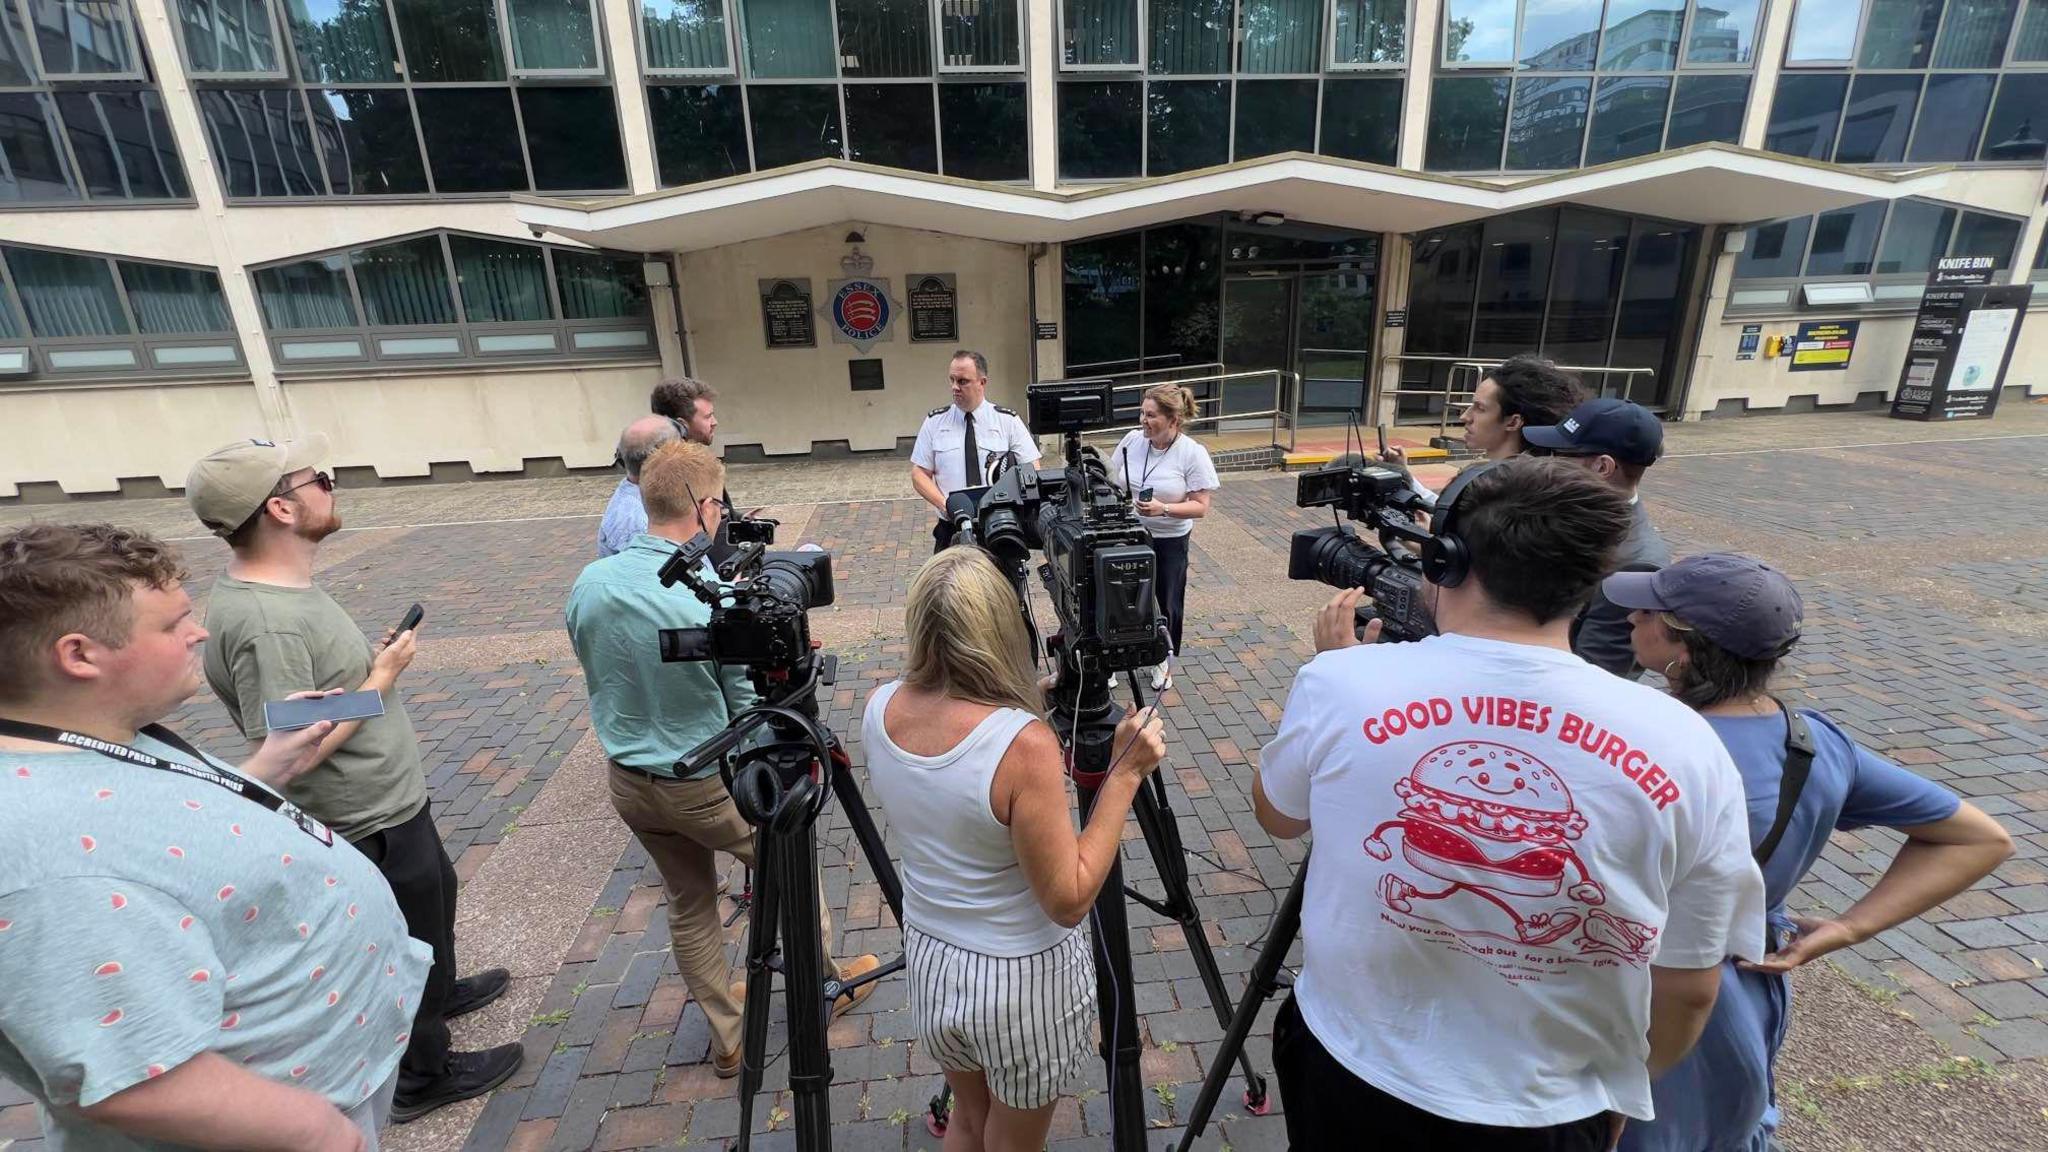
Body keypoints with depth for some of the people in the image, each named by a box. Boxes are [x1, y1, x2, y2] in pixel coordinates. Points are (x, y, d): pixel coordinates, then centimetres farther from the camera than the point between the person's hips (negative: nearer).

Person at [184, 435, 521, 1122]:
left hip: (392, 802, 10)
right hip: (371, 827, -10)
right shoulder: (263, 622, -31)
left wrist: (373, 661, -3)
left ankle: (440, 994, 57)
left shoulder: (284, 585, 0)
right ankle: (425, 1076, 36)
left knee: (436, 896, 31)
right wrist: (382, 678, -23)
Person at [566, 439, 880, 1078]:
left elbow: (599, 678, 6)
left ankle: (726, 1037, 39)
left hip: (628, 781, 6)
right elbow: (751, 706, -18)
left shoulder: (589, 583, -9)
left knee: (688, 904, 22)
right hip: (710, 784, -6)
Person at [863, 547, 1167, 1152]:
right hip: (1022, 978, -4)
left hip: (928, 963, 5)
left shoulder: (879, 709, -13)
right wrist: (1126, 771, -22)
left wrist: (1037, 698, 3)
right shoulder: (1023, 743, -32)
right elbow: (1069, 900, -23)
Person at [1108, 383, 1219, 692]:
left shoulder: (1193, 454, -15)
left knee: (1167, 605, 14)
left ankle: (1164, 662, 37)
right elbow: (1113, 484, 5)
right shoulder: (1132, 440, -5)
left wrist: (1164, 509, -28)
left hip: (1169, 542, -2)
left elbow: (1201, 507, -14)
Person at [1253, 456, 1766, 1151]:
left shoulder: (1342, 682, -21)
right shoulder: (1683, 749, -18)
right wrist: (1618, 1093, 15)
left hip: (1344, 1075, 0)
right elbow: (1689, 990, -5)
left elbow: (1275, 816, -1)